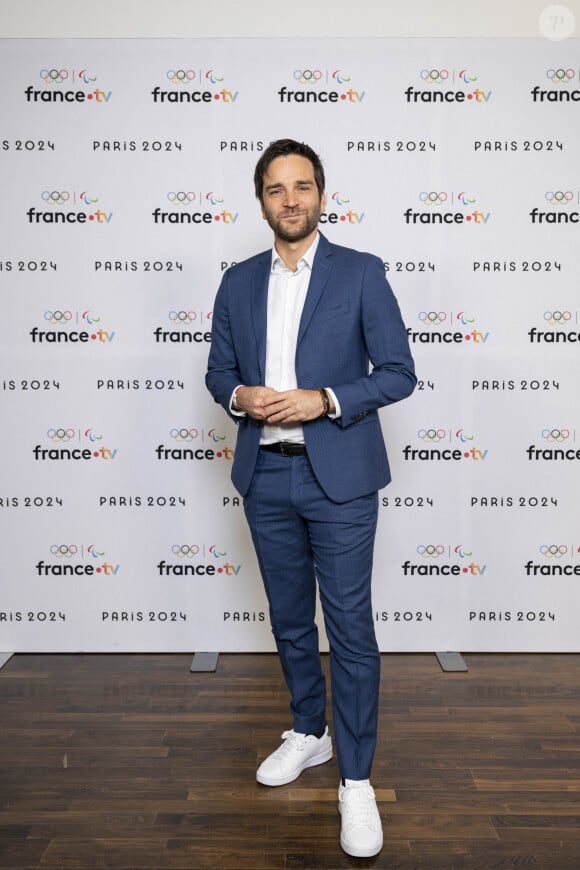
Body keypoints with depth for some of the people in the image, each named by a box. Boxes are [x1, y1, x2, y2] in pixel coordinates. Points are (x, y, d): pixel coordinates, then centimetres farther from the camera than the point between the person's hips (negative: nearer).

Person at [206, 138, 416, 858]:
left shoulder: (361, 273, -2)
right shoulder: (238, 283, 9)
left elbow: (399, 372, -5)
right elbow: (218, 369, 14)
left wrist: (324, 400, -18)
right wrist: (239, 396, -9)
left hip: (338, 477, -4)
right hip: (265, 476, 4)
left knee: (349, 626, 0)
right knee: (289, 619, 17)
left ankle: (356, 778, 16)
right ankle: (309, 731, 38)